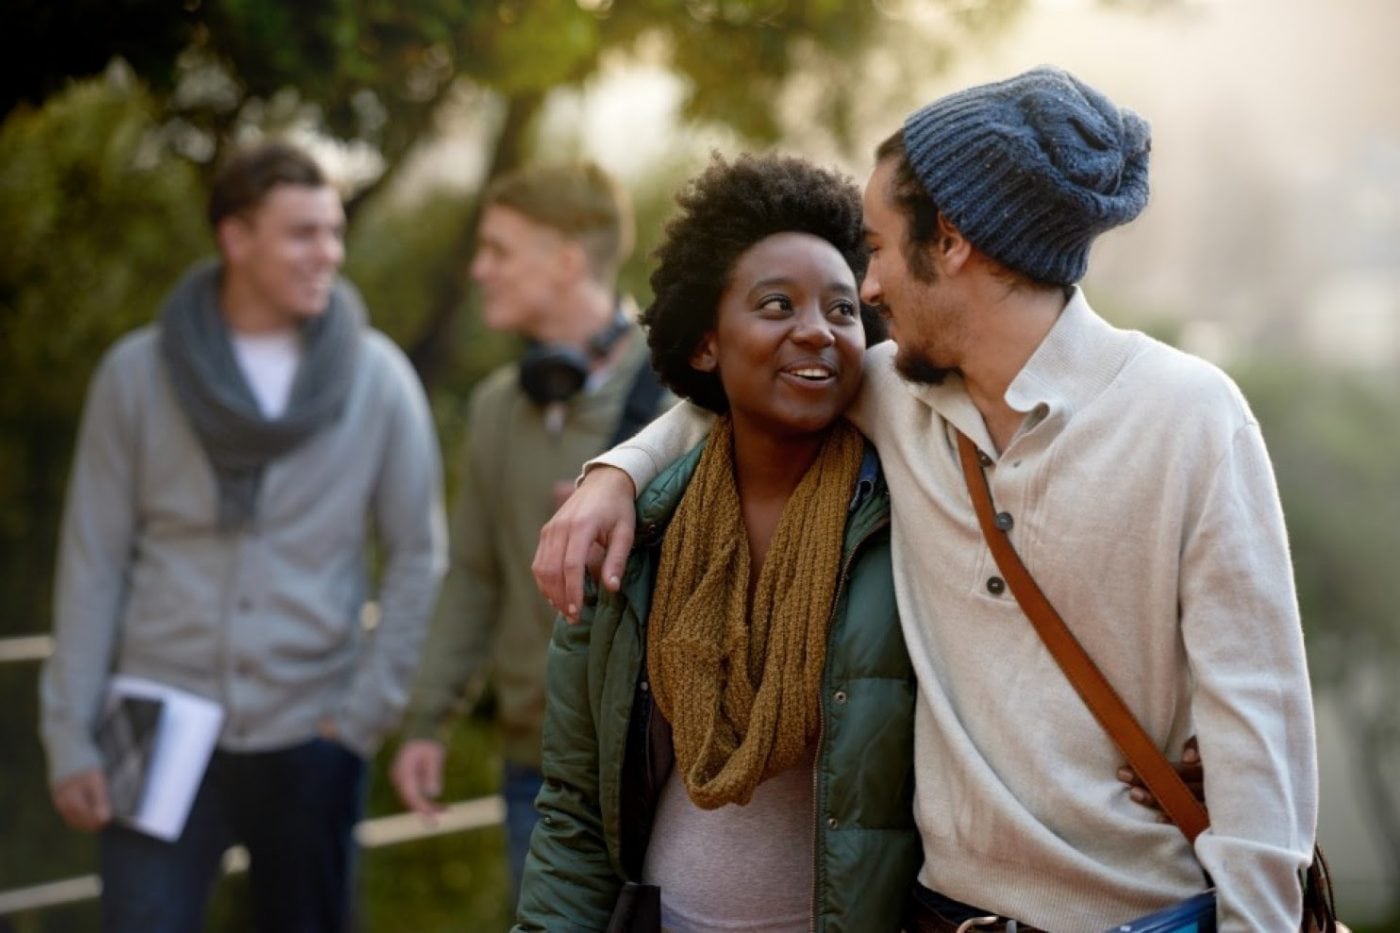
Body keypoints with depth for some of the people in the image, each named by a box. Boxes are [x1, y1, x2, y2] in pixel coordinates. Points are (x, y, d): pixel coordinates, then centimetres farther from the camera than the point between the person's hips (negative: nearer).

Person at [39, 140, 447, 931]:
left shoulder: (379, 377, -1)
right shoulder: (137, 373, -1)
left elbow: (419, 559, 2)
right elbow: (93, 563, 1)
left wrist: (367, 715, -4)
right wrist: (71, 737, -3)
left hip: (308, 739, 1)